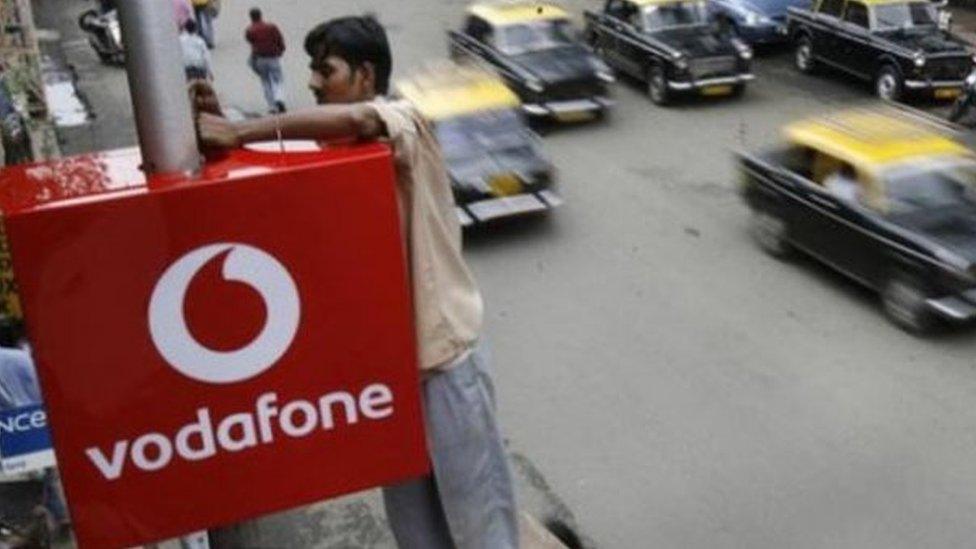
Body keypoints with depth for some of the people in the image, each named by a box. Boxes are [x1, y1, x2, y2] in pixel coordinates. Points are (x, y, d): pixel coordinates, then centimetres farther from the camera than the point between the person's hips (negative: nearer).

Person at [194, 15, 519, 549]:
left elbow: (357, 118, -39)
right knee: (407, 496, 20)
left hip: (442, 345, -7)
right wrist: (221, 124, -12)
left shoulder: (405, 121, -16)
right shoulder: (340, 146, 7)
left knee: (471, 489, 9)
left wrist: (237, 132, -35)